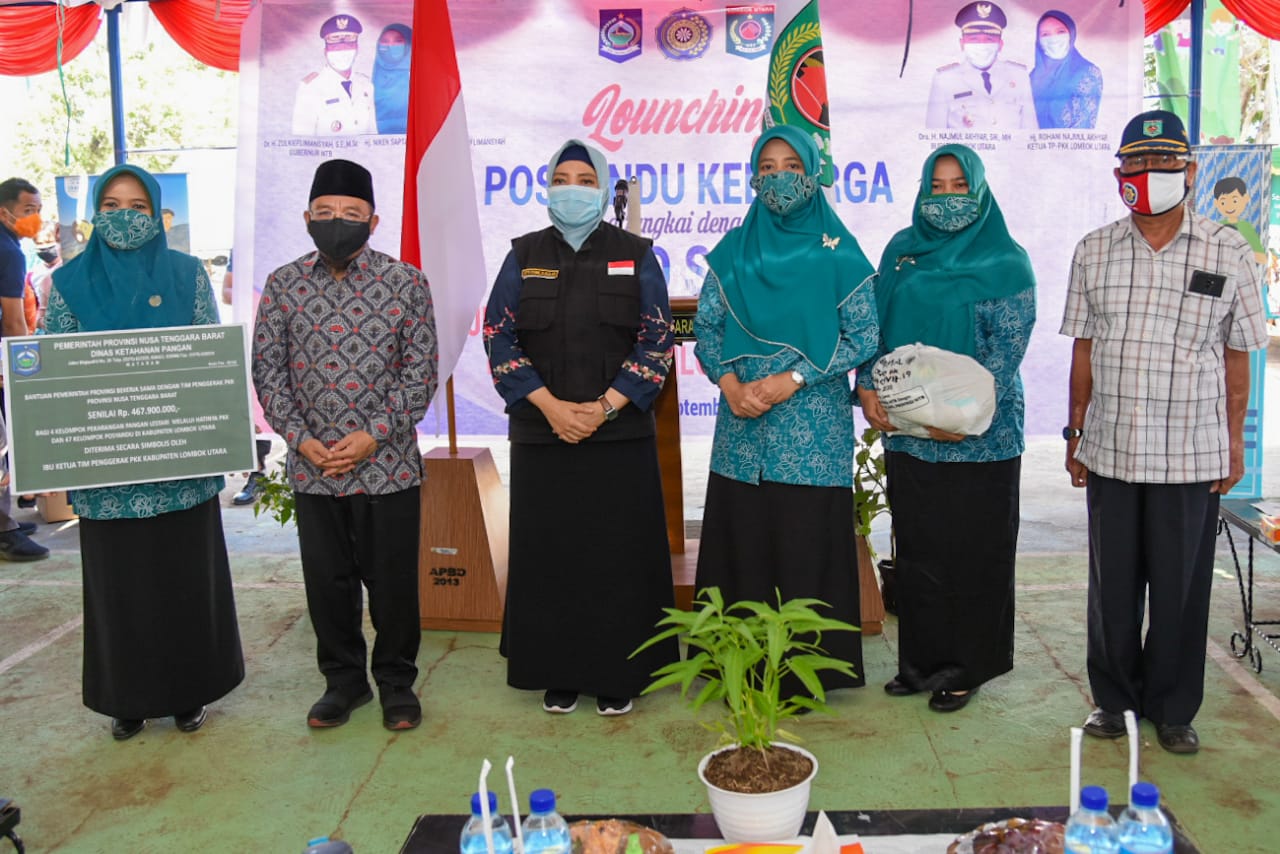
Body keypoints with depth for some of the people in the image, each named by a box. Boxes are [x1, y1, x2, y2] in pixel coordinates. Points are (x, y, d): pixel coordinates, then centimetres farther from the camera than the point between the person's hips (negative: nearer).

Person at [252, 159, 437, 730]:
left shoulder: (405, 283, -3)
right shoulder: (283, 285, 4)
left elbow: (420, 372, -4)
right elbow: (267, 371, 4)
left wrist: (373, 435, -13)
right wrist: (300, 438, -8)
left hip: (388, 465, -2)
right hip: (311, 468, 2)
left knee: (393, 581, 7)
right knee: (327, 582, 13)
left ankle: (396, 682, 26)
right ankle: (343, 680, 31)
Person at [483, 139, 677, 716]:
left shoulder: (635, 256, 4)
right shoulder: (524, 256, 7)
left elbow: (657, 341, 0)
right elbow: (498, 336, 1)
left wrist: (604, 407, -11)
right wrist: (550, 406, -10)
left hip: (619, 434, -1)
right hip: (542, 434, 1)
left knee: (620, 554, 2)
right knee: (550, 553, 6)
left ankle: (618, 674, 16)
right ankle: (559, 673, 20)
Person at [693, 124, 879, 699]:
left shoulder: (839, 252, 1)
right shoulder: (733, 251, 9)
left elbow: (864, 336, -2)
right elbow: (706, 328, 10)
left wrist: (792, 379, -12)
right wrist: (731, 383, -9)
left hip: (813, 430, -2)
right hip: (742, 427, 3)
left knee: (805, 547, 0)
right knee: (742, 542, 4)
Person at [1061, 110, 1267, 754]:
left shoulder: (1228, 252, 1)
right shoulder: (1094, 251, 5)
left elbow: (1236, 356, 4)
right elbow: (1083, 350, 8)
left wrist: (1233, 442, 2)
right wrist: (1076, 434, 6)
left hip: (1192, 454, -1)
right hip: (1110, 450, 2)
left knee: (1181, 588, 7)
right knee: (1112, 584, 10)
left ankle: (1173, 708, 24)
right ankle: (1114, 699, 27)